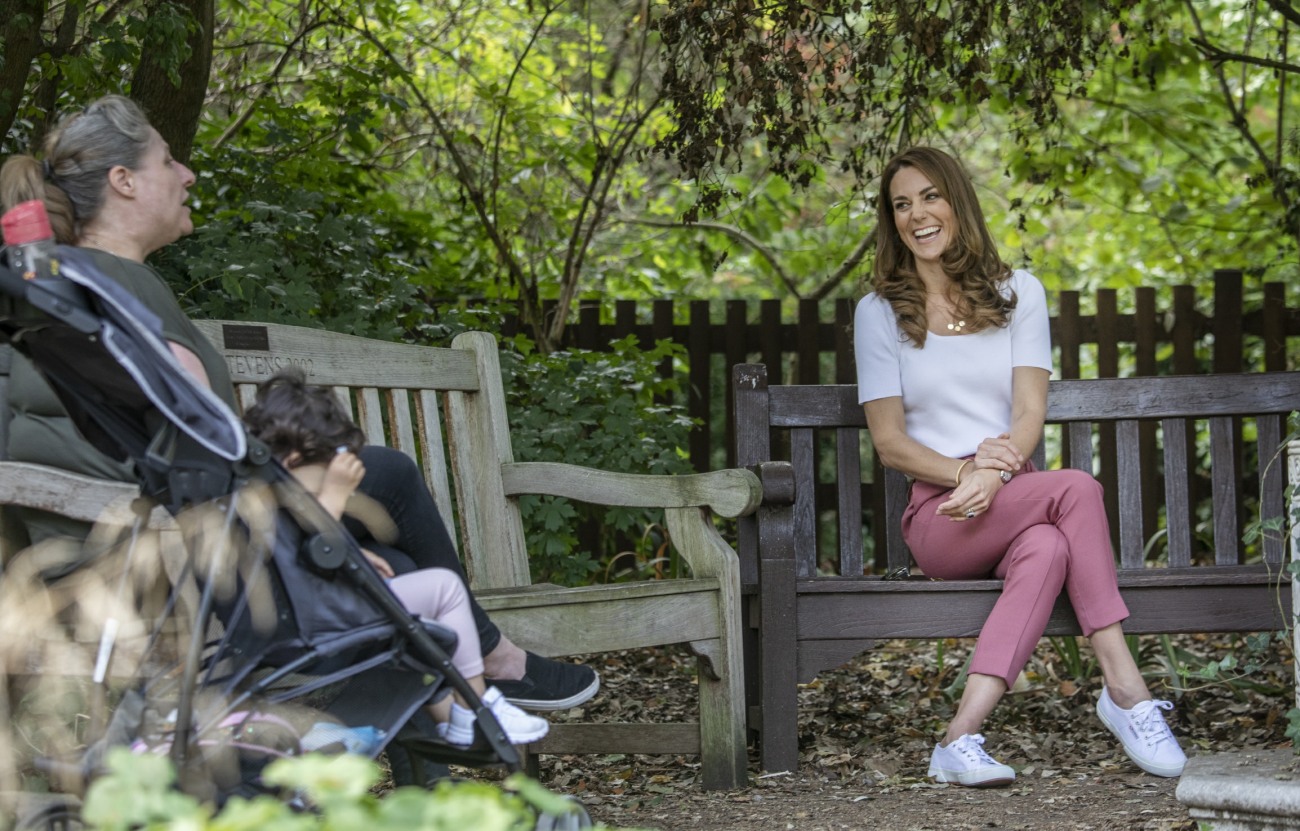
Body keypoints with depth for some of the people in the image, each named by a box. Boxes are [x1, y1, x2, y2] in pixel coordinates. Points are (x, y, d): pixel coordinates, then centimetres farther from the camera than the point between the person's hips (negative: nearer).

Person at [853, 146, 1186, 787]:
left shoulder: (1018, 293, 13)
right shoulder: (879, 313, 9)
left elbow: (1030, 413, 2)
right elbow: (889, 443, 3)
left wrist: (991, 477, -19)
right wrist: (964, 469, -16)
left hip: (1013, 497, 2)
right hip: (937, 512, -2)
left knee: (1046, 549, -36)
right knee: (1077, 490, -31)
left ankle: (963, 736, -44)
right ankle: (1125, 688, -34)